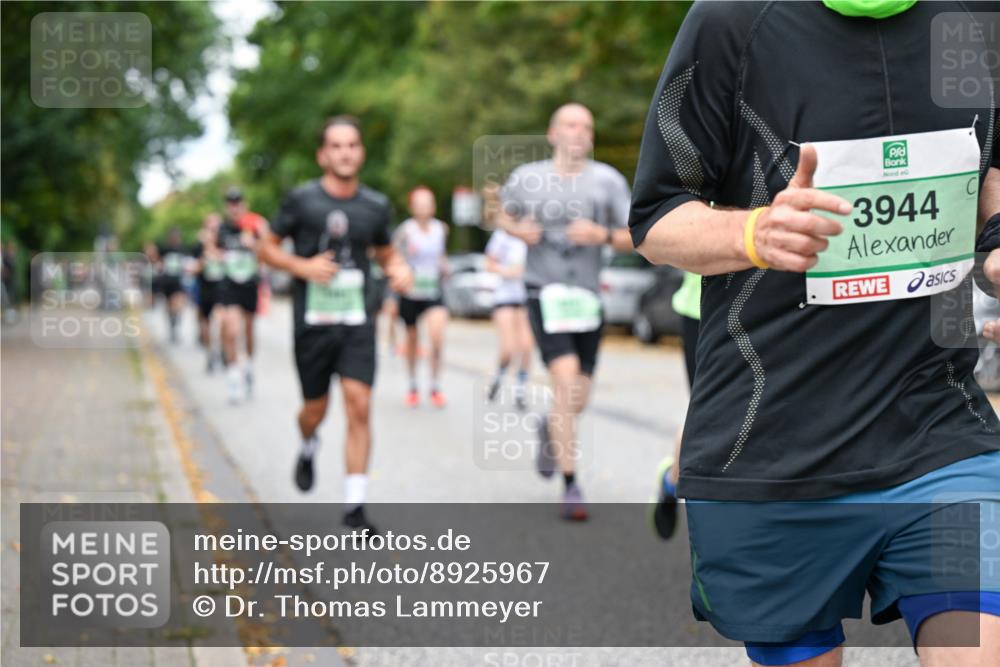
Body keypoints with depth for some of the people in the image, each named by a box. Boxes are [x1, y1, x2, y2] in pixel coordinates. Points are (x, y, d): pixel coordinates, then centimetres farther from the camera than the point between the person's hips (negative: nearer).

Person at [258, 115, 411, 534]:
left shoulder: (376, 205, 5)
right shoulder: (301, 200, -3)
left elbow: (385, 252, 20)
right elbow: (267, 248, 4)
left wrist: (399, 269, -2)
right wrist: (303, 266, -14)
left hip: (357, 324, 1)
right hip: (312, 322, -1)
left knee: (359, 408, -11)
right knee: (316, 410, 10)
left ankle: (354, 507, -5)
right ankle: (308, 448, 47)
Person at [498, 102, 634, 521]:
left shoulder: (608, 180, 1)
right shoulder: (526, 178, 1)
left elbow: (633, 239, 0)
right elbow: (504, 215, 19)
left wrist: (603, 235, -20)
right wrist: (518, 229, -3)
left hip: (587, 299, 2)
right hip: (545, 294, -2)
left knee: (578, 399, 7)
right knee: (565, 378, -21)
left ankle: (550, 429, 45)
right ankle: (571, 486, -14)